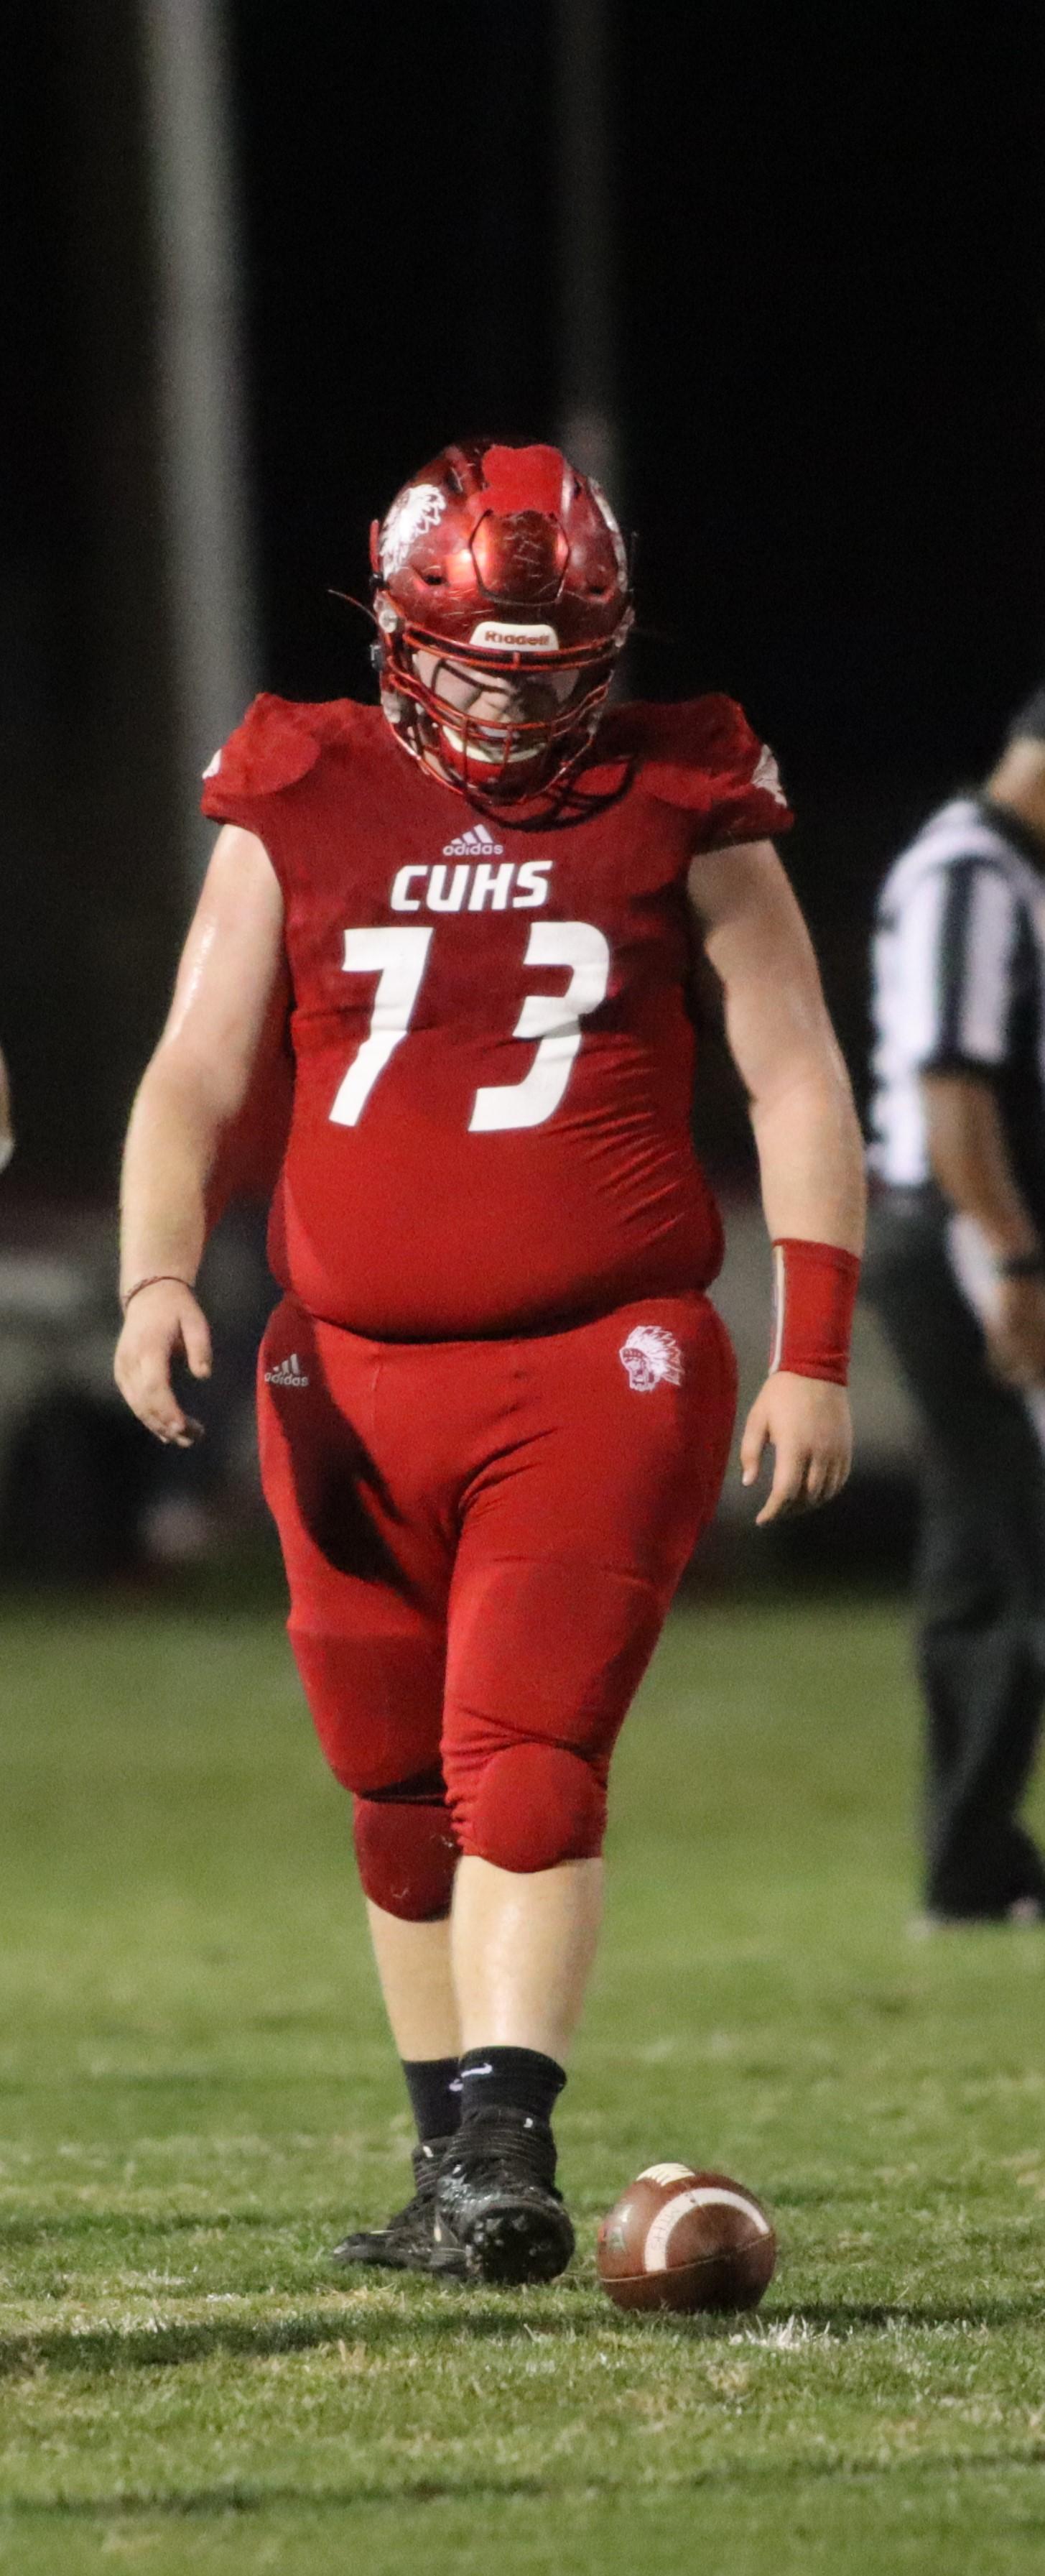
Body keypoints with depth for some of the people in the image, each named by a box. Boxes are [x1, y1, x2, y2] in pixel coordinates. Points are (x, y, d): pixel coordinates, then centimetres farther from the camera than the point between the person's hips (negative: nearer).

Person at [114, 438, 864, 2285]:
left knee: (523, 1765, -17)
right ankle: (451, 2165, 23)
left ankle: (506, 2155, -21)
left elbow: (797, 1082, 6)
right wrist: (158, 1279, -12)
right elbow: (194, 1079, 6)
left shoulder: (679, 811, 3)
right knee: (402, 1794, 11)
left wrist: (814, 1356, 0)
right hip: (354, 1379, 3)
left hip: (598, 1371, -3)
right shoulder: (297, 815, 7)